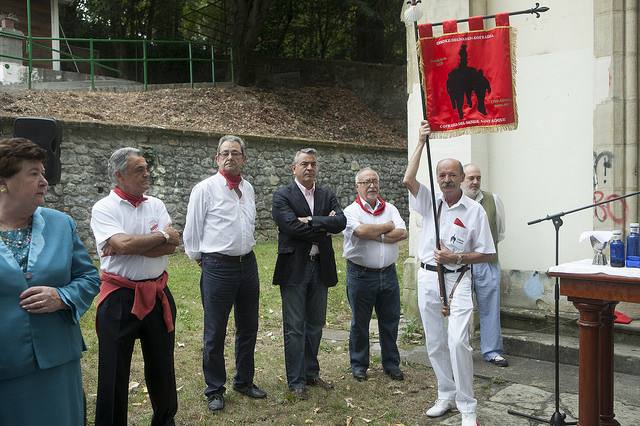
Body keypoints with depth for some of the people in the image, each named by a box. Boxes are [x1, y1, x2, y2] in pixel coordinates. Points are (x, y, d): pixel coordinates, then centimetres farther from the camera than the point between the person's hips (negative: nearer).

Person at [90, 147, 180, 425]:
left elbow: (172, 246, -7)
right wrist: (162, 236, -10)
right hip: (120, 297, -4)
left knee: (162, 366, 17)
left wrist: (129, 246, -15)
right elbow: (123, 244, -22)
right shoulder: (104, 209, -7)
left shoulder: (156, 205, 5)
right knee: (114, 371, 7)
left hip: (158, 294, 4)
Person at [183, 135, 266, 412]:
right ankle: (215, 389, 21)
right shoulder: (205, 189, -9)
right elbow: (192, 230, -3)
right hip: (218, 267, -6)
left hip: (248, 263, 6)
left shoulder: (248, 189, 8)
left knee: (248, 328, 16)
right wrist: (199, 258, 4)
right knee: (215, 333, 4)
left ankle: (244, 381, 33)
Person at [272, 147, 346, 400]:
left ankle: (311, 373, 30)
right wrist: (325, 225, -11)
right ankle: (296, 381, 14)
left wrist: (310, 221, -17)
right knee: (295, 328, 2)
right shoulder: (282, 196, -5)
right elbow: (294, 227, -19)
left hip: (320, 268, 5)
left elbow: (341, 222, -7)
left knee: (315, 325, 15)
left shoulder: (327, 196, 9)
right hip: (294, 269, -5)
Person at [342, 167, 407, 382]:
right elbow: (361, 230, -24)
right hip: (361, 274, -4)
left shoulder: (390, 208, 8)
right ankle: (359, 365, 23)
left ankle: (391, 364, 26)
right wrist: (388, 227, -10)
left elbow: (402, 233, -5)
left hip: (388, 273, 4)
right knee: (360, 323, 8)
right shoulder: (351, 211, -4)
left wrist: (375, 235, -15)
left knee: (390, 321, 11)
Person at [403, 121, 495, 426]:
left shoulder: (475, 211, -4)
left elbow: (487, 254, -1)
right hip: (428, 278, 4)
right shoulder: (430, 202, 5)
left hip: (457, 280, -4)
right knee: (435, 343, 12)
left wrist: (456, 258, -14)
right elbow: (408, 180, -14)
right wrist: (421, 143, -11)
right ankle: (446, 395, 28)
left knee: (458, 342, -15)